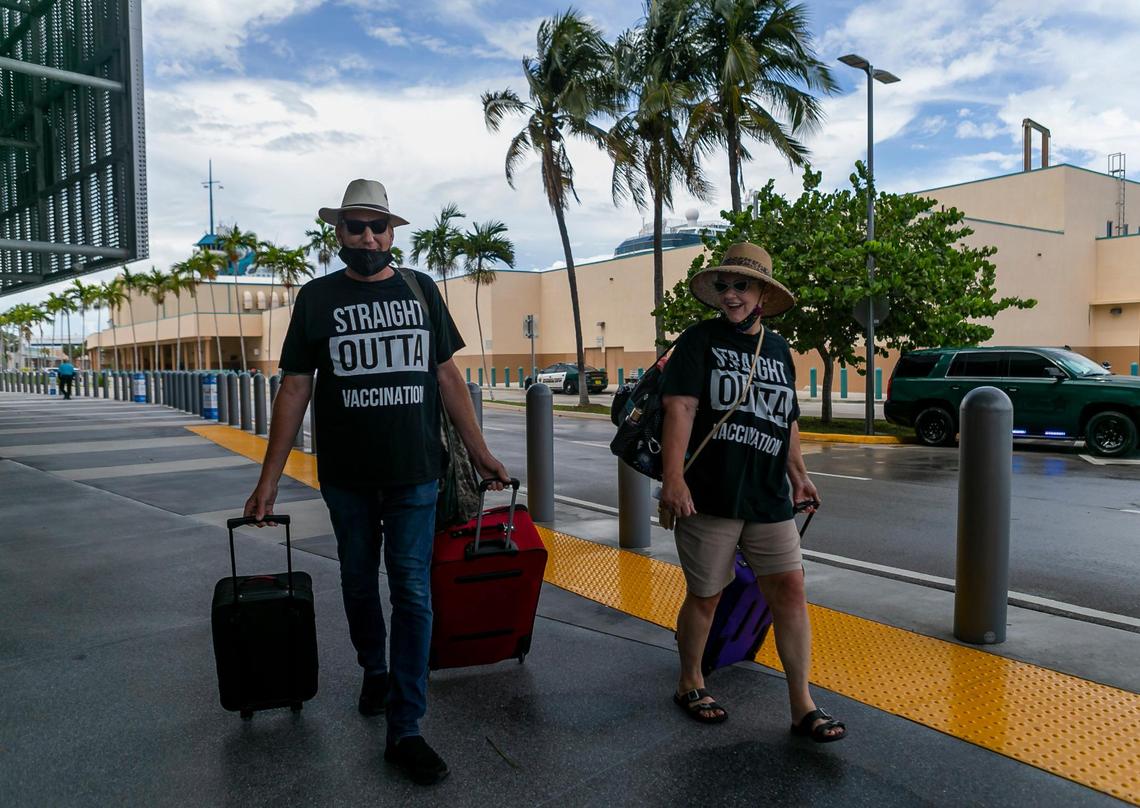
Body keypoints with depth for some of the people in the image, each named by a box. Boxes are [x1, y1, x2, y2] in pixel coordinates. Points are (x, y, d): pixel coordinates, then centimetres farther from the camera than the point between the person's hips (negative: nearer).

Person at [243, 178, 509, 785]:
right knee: (359, 583, 16)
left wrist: (480, 453, 4)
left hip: (414, 473, 0)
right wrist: (268, 479, -3)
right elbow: (294, 388, 1)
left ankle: (404, 730, 6)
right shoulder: (317, 297, 1)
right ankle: (375, 673, 41)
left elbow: (448, 375, 7)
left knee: (412, 593, -2)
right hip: (346, 475, 1)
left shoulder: (421, 291, 4)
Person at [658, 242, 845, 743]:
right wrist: (673, 477, -23)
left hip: (769, 499, 5)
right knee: (705, 597, 8)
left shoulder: (778, 349, 14)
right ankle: (689, 685, 29)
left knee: (790, 590, 1)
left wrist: (797, 471, 24)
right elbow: (680, 407, -13)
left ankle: (802, 706, 12)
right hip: (708, 496, -4)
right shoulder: (699, 341, -2)